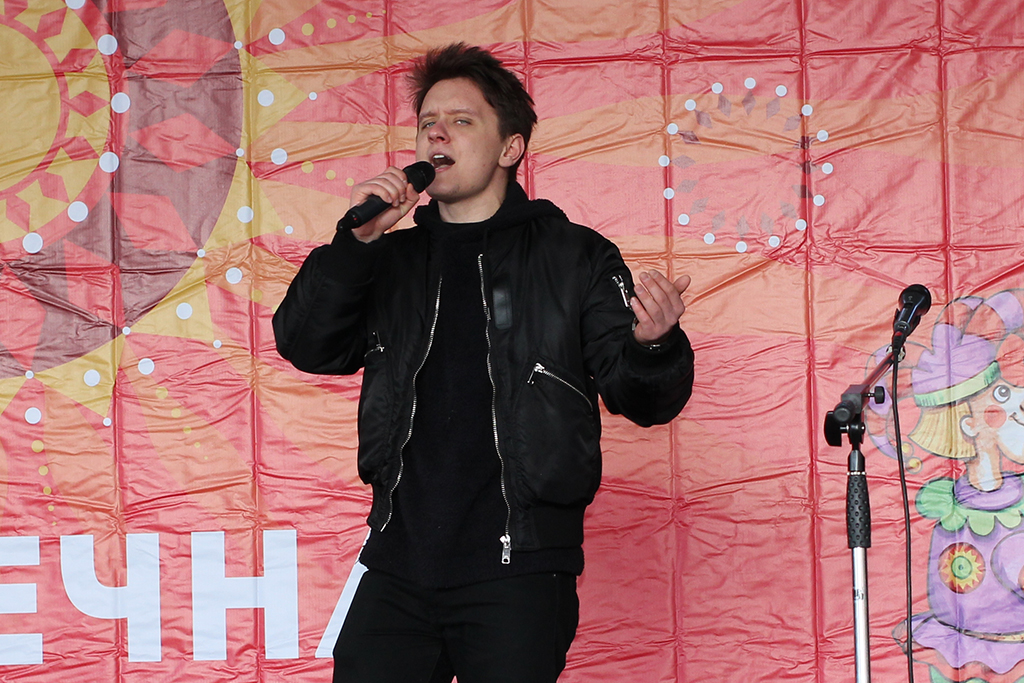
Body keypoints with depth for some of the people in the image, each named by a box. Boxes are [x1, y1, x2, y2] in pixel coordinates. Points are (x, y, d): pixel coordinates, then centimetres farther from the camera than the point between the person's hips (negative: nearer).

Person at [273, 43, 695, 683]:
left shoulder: (573, 257, 4)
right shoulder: (392, 260, 15)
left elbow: (638, 396, -3)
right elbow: (306, 346, 4)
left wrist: (654, 344, -26)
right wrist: (356, 239, -8)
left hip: (517, 578, -3)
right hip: (397, 566, 4)